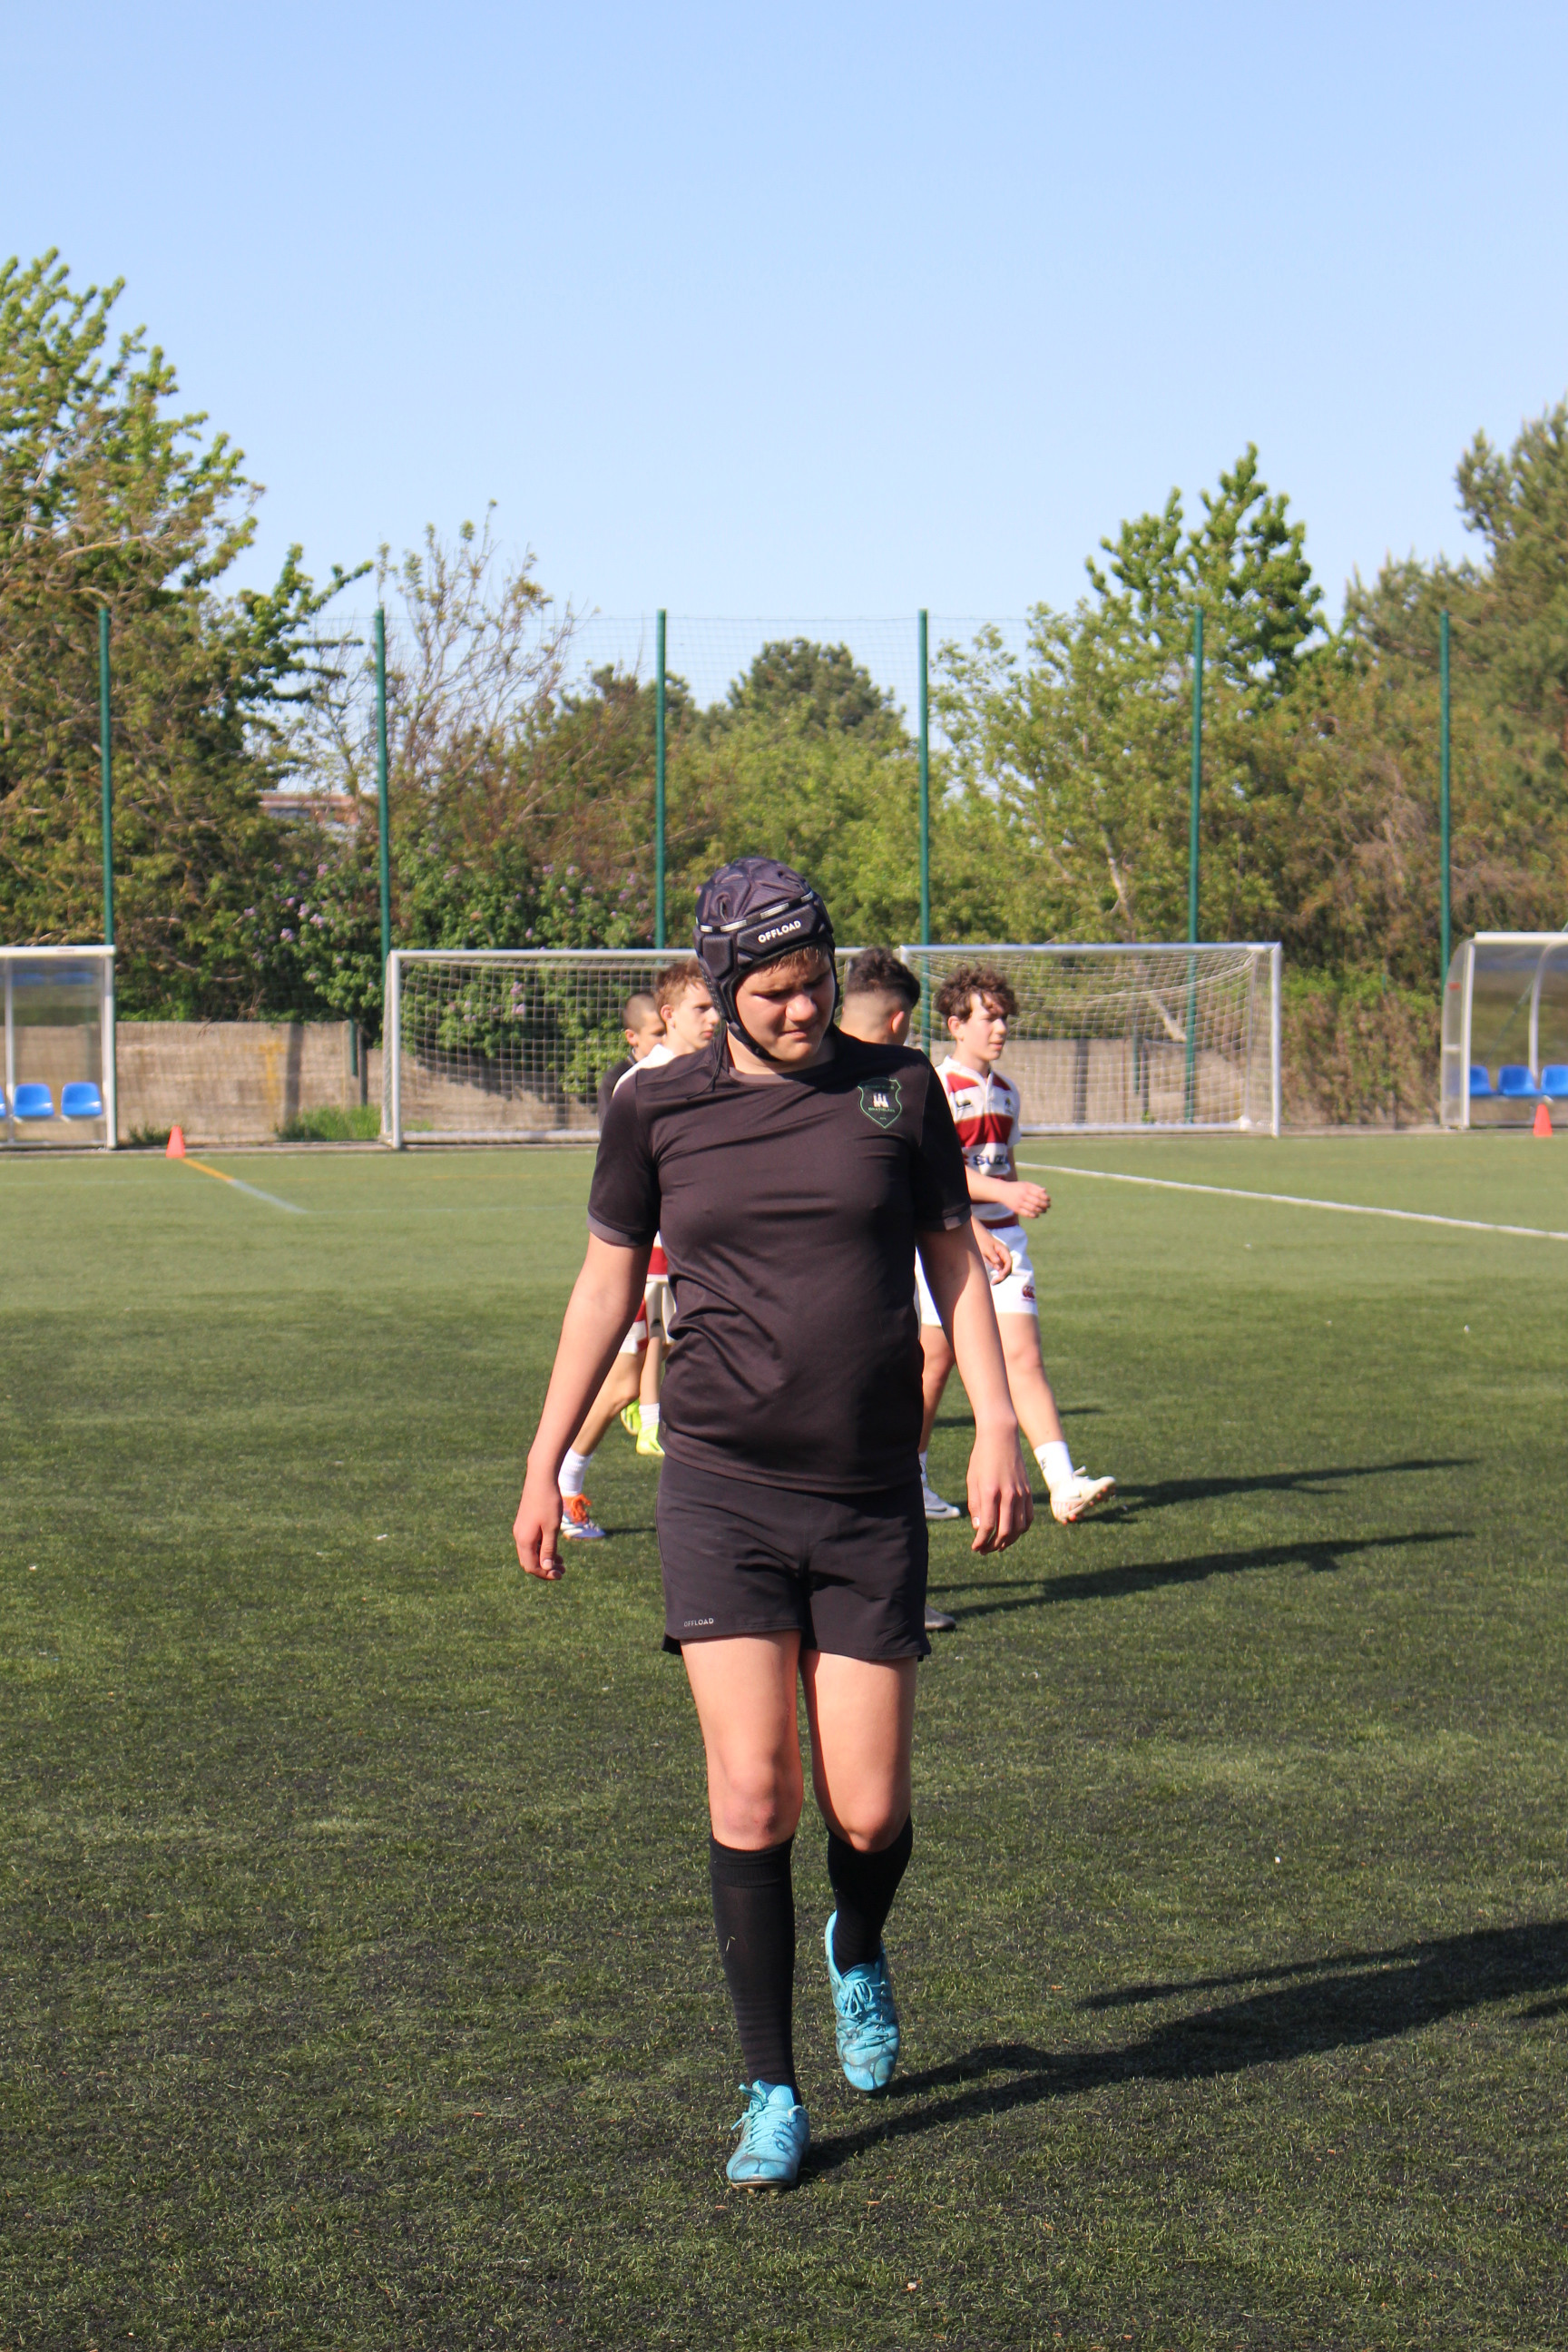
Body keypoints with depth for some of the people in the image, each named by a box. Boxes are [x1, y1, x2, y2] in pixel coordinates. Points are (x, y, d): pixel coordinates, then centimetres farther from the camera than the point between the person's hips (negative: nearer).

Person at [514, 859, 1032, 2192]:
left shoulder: (899, 1089, 4)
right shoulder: (657, 1111, 3)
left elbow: (956, 1260, 11)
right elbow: (607, 1283, 14)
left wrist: (996, 1425, -1)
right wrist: (547, 1462, 15)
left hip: (873, 1499, 1)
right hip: (720, 1487, -1)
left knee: (869, 1813, 1)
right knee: (754, 1793, -10)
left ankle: (859, 1954, 37)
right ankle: (772, 2095, 4)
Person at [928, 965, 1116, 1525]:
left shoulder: (1006, 1093, 14)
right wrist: (1006, 1192, -30)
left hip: (1002, 1240, 5)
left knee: (1024, 1359, -6)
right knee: (936, 1362, 2)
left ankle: (1064, 1487, -17)